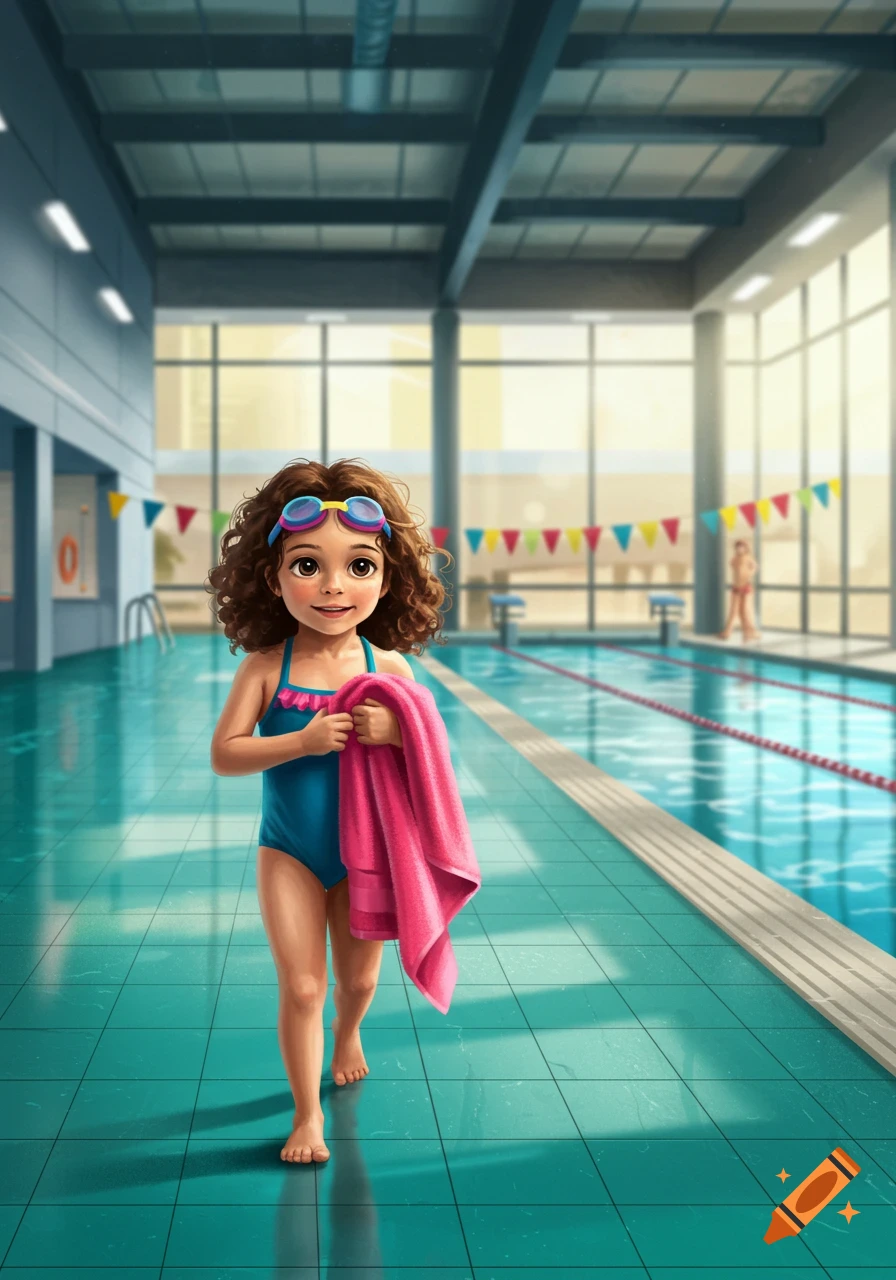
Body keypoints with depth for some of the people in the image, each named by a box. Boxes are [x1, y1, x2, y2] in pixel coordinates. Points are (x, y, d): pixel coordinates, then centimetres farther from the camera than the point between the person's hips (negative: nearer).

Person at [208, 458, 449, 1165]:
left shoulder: (388, 667, -9)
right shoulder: (265, 666, -12)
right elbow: (225, 754, -14)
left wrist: (392, 730, -25)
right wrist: (304, 741, -27)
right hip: (289, 854, -1)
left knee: (359, 978, 19)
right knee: (300, 987, -1)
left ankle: (346, 1035, 53)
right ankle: (307, 1112, 17)